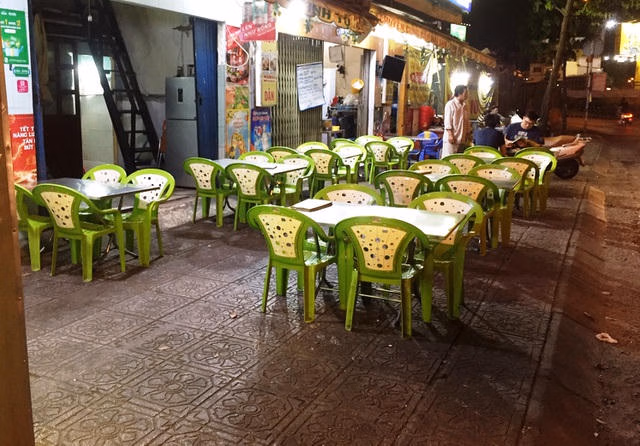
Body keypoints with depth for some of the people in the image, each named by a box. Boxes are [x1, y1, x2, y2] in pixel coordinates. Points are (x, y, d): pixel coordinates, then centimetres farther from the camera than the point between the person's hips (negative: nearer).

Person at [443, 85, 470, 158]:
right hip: (452, 138, -7)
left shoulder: (464, 106, 12)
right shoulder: (450, 104, -9)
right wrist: (450, 135, -18)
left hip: (461, 138, 7)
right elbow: (448, 121, -13)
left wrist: (467, 134, 14)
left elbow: (467, 121, 17)